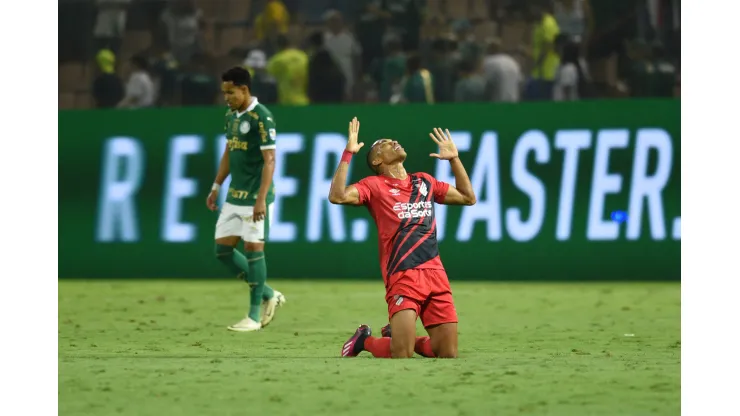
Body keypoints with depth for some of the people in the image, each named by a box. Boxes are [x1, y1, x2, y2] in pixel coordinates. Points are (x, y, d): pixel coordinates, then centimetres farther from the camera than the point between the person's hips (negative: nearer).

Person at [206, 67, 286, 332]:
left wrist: (261, 198, -24)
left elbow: (269, 160, -18)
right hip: (234, 196, 9)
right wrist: (216, 187, 20)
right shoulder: (231, 116, 12)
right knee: (223, 250, 8)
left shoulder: (261, 117, -15)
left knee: (253, 249, -5)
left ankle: (254, 315, 3)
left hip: (255, 197, -9)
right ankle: (268, 295, 20)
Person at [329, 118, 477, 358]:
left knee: (448, 355, 1)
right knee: (401, 356, -15)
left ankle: (396, 336, 27)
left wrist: (454, 159, 26)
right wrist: (348, 154, -11)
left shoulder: (424, 182, 21)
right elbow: (337, 196, -12)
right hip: (402, 276, -5)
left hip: (435, 273, 5)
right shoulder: (374, 185, 5)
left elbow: (468, 198, 29)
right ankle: (365, 340, 17)